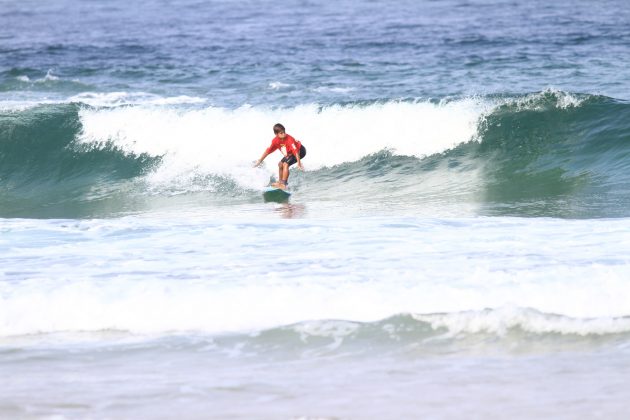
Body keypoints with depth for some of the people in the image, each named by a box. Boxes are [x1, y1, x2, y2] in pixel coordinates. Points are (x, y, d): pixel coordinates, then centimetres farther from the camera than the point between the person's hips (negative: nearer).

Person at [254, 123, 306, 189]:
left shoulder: (289, 139, -34)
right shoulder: (275, 141, -13)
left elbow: (296, 151, -37)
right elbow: (268, 150, -3)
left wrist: (299, 163, -41)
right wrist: (260, 161, -1)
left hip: (300, 151, -8)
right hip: (290, 153, 8)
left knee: (285, 164, -22)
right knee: (280, 164, 11)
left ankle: (284, 184, -22)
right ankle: (280, 182, 28)